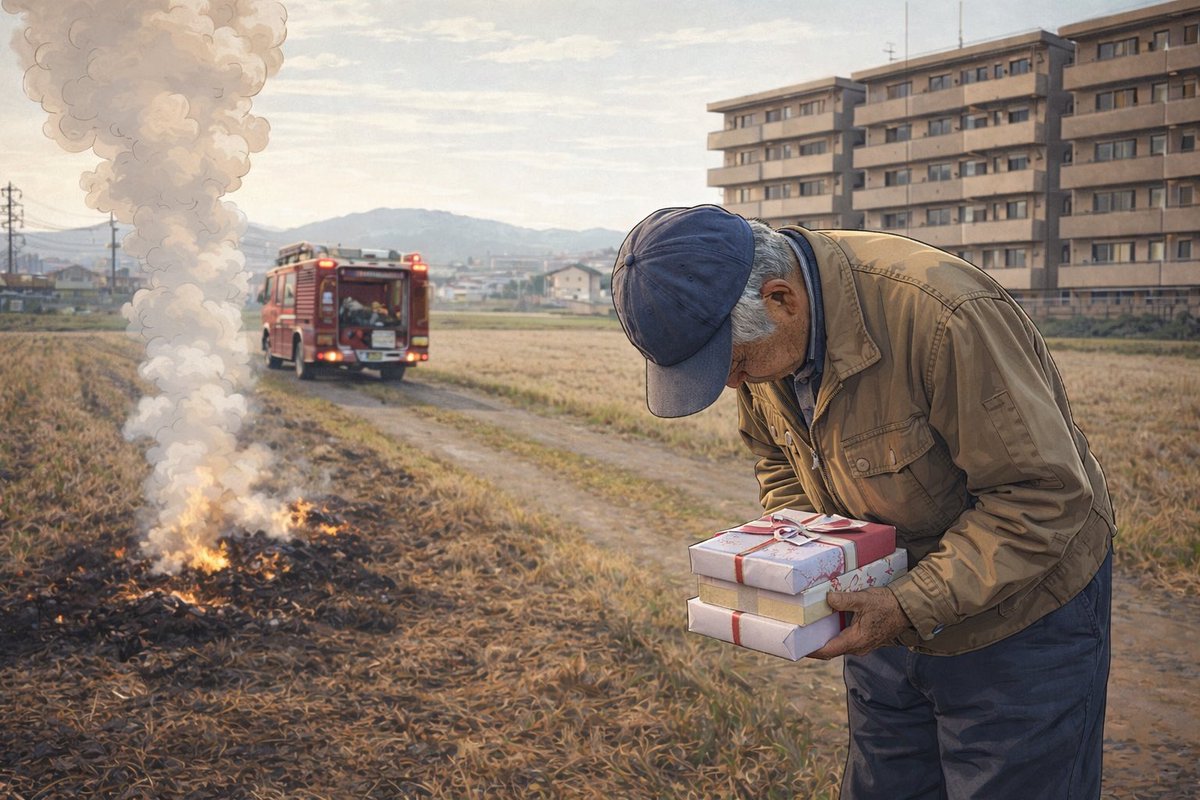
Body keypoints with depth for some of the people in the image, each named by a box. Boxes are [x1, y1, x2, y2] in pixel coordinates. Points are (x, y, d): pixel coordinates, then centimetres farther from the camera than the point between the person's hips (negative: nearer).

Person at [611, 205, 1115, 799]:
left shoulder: (941, 316, -34)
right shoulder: (761, 333, -11)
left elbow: (1046, 495, -28)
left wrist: (912, 609, -31)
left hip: (1019, 613, -6)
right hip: (891, 612, 6)